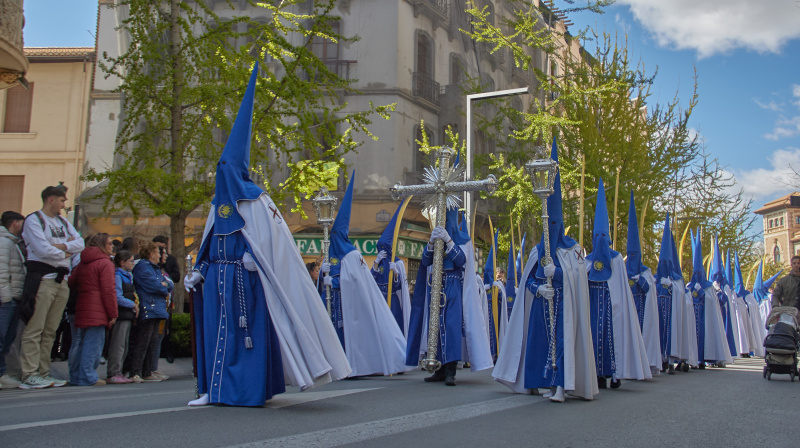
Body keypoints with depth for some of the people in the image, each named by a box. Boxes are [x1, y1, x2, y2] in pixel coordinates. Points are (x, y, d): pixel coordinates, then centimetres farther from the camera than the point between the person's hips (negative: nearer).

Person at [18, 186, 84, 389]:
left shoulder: (63, 222, 20)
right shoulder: (34, 220, -3)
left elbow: (80, 243, 7)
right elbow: (43, 250, -15)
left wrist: (62, 246, -9)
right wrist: (65, 253, 1)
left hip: (61, 279, 7)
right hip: (42, 278, -7)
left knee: (50, 330, 8)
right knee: (34, 329, -7)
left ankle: (43, 372, 12)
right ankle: (29, 375, -5)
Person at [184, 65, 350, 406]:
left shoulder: (255, 200, -3)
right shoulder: (218, 202, 16)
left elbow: (271, 236, -9)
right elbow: (209, 244, 18)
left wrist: (254, 255, -21)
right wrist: (197, 272, 13)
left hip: (244, 279, -7)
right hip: (217, 280, 7)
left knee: (249, 331, -5)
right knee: (215, 329, 6)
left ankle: (249, 389, -1)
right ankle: (214, 388, 12)